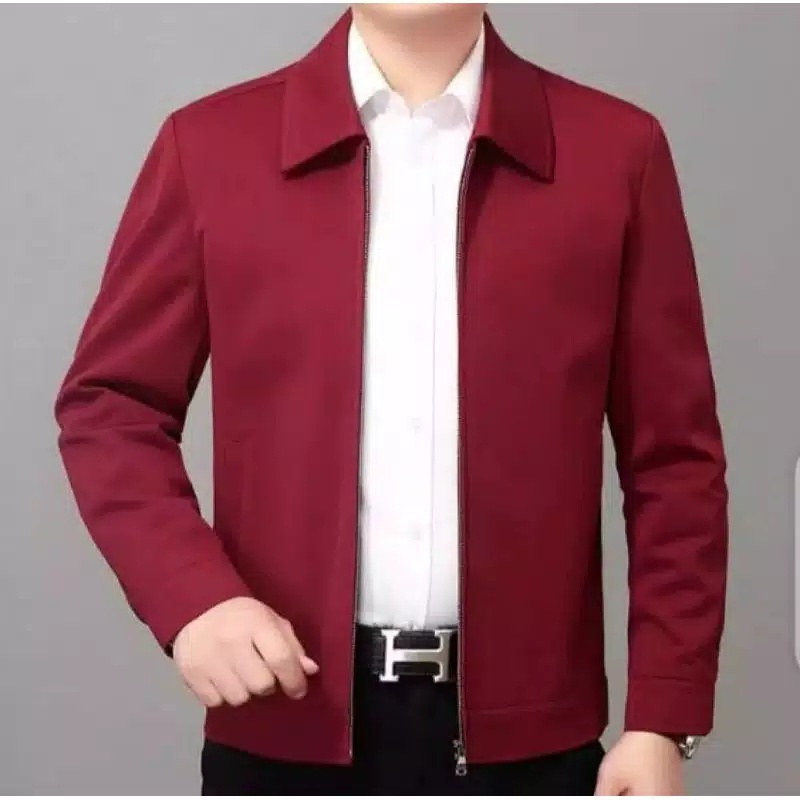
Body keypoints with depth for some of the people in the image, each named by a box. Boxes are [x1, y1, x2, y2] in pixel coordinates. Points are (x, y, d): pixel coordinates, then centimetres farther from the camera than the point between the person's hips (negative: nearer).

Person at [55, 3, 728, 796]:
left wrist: (662, 718, -3)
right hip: (286, 723, 0)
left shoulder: (616, 152, 2)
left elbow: (674, 456, 2)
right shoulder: (210, 146, 2)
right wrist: (190, 595, -12)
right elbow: (110, 404, 5)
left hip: (525, 726, 0)